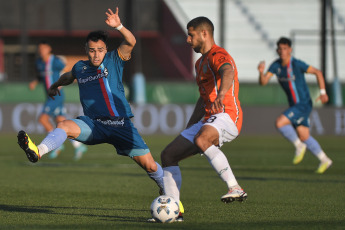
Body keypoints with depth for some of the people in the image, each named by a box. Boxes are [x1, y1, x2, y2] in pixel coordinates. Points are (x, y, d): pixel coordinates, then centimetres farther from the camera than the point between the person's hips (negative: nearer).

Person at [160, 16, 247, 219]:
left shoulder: (218, 56, -8)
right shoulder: (201, 63, 24)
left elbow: (228, 73, -33)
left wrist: (221, 95, -54)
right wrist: (189, 128, 32)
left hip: (226, 115, -10)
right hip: (207, 120, 10)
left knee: (201, 140, -40)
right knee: (168, 155, 6)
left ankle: (235, 188, -39)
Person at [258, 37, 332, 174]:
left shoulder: (297, 64, -17)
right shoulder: (276, 65, 0)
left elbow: (317, 72, -9)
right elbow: (263, 82, -7)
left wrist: (323, 92, -16)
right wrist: (261, 72, -29)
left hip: (303, 104, -7)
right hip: (294, 105, 7)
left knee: (279, 123, -21)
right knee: (304, 137, 10)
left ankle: (299, 146, -3)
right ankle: (324, 160, 25)